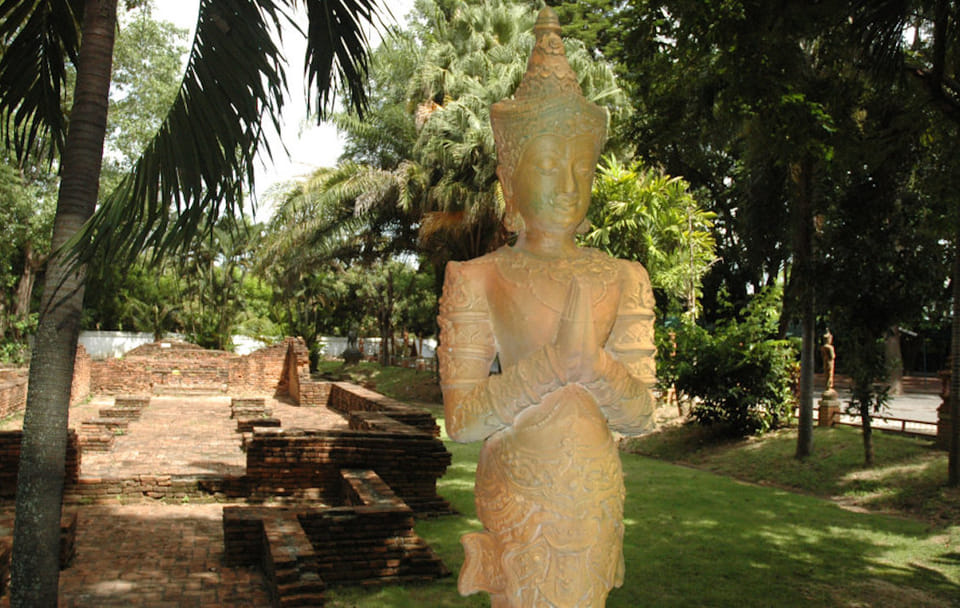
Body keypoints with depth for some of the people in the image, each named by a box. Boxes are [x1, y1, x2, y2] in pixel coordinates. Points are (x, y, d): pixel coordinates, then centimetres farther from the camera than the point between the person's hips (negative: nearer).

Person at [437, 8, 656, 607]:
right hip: (516, 498, -2)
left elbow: (640, 413, -1)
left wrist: (593, 360, -20)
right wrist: (555, 361, -22)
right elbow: (461, 419, -12)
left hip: (598, 496, 3)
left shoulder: (624, 278, 3)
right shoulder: (478, 279, -4)